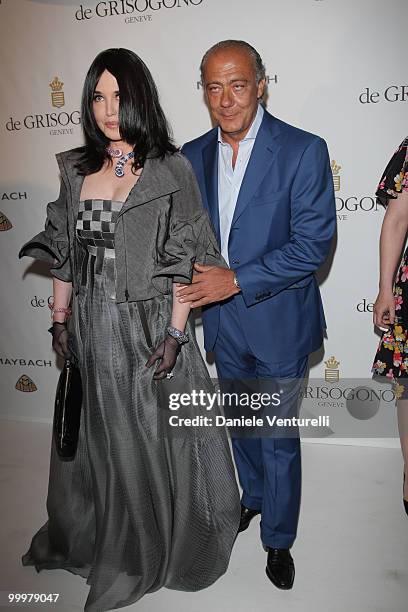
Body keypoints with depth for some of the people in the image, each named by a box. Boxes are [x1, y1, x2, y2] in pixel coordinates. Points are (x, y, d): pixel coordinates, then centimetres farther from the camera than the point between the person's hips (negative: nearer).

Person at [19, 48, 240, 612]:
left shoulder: (171, 169, -6)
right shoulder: (77, 169, 7)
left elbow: (188, 261, -9)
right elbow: (64, 253, 10)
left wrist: (175, 333, -14)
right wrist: (59, 321, 7)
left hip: (149, 326, -4)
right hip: (92, 327, 4)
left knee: (153, 438, 9)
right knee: (97, 438, 18)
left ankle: (154, 549, 35)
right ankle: (93, 539, 44)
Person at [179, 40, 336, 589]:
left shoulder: (303, 151, -14)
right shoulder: (194, 155, 2)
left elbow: (314, 242, -19)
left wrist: (237, 280, -24)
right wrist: (197, 281, -4)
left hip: (278, 320, -5)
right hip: (223, 321, 5)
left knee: (278, 438, 8)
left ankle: (279, 540, 32)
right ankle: (254, 496, 51)